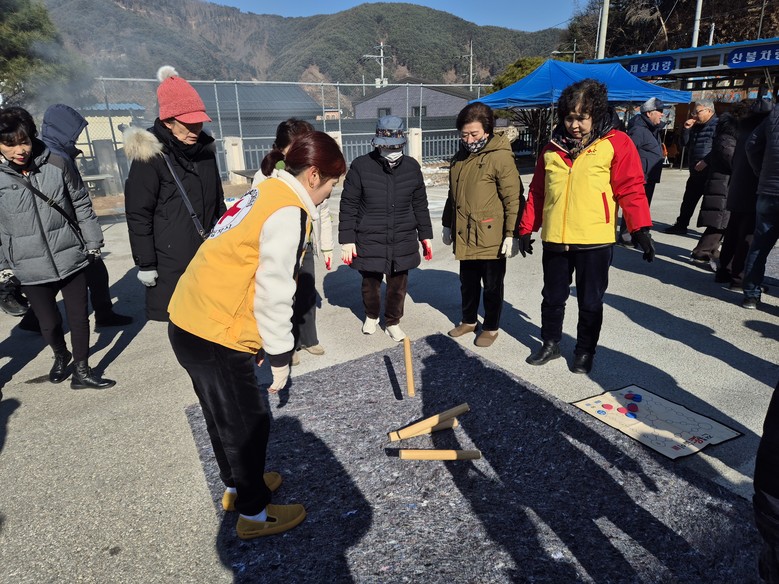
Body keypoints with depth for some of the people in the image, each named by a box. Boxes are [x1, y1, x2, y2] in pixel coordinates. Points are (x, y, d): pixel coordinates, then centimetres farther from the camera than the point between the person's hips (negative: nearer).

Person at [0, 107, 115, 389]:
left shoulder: (56, 165, -6)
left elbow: (82, 205, 4)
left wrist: (93, 242, 6)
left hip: (70, 257, 1)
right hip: (30, 267, 0)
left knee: (79, 316, 7)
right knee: (49, 323, 8)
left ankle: (81, 371, 26)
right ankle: (61, 357, 41)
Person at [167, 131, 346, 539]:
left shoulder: (267, 192, 11)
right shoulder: (289, 213, -18)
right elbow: (273, 294, -20)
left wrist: (265, 343, 21)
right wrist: (279, 356, -8)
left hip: (191, 321, 10)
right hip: (215, 334, -10)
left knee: (225, 415, 24)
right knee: (248, 424, 8)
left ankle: (238, 486, 46)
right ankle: (254, 514, 28)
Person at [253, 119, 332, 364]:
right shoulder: (265, 176, -15)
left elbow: (323, 212, 5)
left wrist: (327, 246, 8)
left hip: (305, 246, 4)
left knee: (308, 294, 16)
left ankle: (308, 339, 37)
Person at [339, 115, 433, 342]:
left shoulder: (412, 167, 1)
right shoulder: (361, 166, -9)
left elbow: (420, 205, 10)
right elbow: (348, 206, -6)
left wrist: (425, 235, 10)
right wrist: (347, 239, -8)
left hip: (403, 241, 2)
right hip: (369, 241, -2)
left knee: (398, 284, 10)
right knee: (370, 283, 14)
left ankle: (393, 322, 33)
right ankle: (371, 316, 42)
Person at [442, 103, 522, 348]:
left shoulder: (501, 156, -13)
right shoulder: (460, 156, 11)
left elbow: (513, 198, -15)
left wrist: (511, 234, -17)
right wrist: (447, 225, 22)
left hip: (491, 237, -6)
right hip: (464, 235, 7)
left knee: (492, 285, 9)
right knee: (468, 283, 19)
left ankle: (491, 327, 26)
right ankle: (469, 320, 37)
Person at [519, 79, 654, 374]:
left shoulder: (616, 143, -3)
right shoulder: (553, 148, 8)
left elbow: (631, 189, -7)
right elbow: (537, 192, 11)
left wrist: (640, 228, -15)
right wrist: (527, 228, 11)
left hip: (595, 242, -3)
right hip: (554, 240, 4)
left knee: (590, 302, 9)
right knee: (553, 297, 16)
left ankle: (585, 351, 28)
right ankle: (550, 344, 34)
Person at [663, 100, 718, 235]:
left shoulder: (717, 125, -11)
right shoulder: (697, 126, 16)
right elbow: (686, 144, 19)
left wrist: (706, 161, -23)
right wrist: (687, 129, 6)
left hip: (710, 172, -9)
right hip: (696, 172, 9)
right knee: (688, 200, 15)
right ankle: (681, 225, 24)